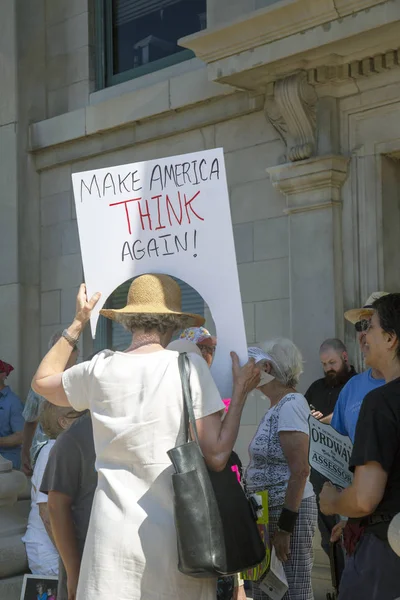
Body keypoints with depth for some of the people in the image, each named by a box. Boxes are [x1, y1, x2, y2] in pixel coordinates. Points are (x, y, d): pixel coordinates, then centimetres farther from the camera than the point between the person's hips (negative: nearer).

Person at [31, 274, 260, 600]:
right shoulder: (189, 366, -7)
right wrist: (241, 391, 5)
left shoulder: (99, 370, 1)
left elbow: (42, 381, 23)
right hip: (175, 535, -2)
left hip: (114, 535, 2)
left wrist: (78, 322, 28)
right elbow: (217, 455, -7)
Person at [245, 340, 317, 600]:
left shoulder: (290, 404, -16)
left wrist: (285, 527, -21)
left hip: (290, 510, -10)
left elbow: (300, 470, -22)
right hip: (270, 510, 10)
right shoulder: (277, 407, 13)